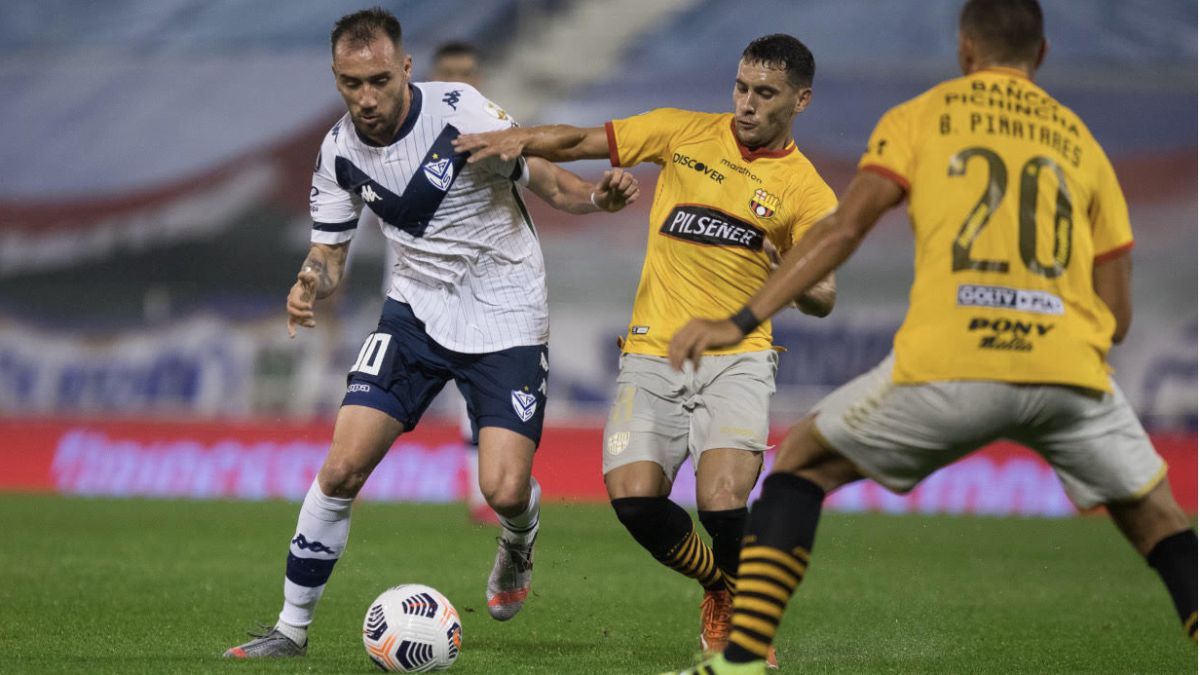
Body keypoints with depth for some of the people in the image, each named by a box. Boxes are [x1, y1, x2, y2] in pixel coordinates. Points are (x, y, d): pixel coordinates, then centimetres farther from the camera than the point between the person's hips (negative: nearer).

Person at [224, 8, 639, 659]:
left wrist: (599, 195, -32)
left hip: (505, 317, -4)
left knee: (505, 490, -16)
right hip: (417, 309, 4)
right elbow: (330, 251, 5)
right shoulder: (339, 151, -5)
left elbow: (548, 182, -11)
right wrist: (309, 284, -18)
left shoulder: (459, 112, -19)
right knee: (342, 467, -10)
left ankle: (517, 543, 23)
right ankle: (292, 629, 4)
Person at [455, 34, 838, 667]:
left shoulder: (808, 193, 3)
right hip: (653, 354, 2)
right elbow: (579, 142, 8)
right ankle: (720, 588, 16)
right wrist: (518, 138, -12)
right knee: (633, 497, -16)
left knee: (722, 503, -23)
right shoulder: (685, 132, 6)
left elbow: (821, 300, 2)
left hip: (737, 358, -2)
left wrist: (803, 286, -22)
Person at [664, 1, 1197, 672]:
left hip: (947, 364, -2)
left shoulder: (921, 116, 17)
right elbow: (1118, 314, 21)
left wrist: (741, 321, 0)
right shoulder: (1080, 139, 23)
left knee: (804, 461, 20)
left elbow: (844, 227, 1)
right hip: (1071, 366, 2)